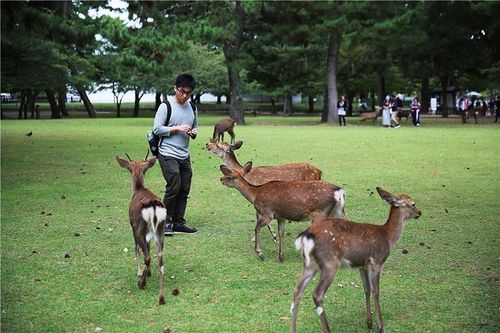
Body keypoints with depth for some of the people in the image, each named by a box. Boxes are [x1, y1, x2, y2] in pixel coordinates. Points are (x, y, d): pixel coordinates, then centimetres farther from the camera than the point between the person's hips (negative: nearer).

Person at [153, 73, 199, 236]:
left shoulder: (192, 107, 11)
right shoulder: (166, 106, -7)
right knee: (174, 187, -13)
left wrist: (193, 132, 0)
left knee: (184, 190, 6)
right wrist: (177, 128, -18)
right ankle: (166, 222, 0)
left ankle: (178, 223, 14)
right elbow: (157, 129, -10)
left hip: (184, 155, 6)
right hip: (168, 154, -6)